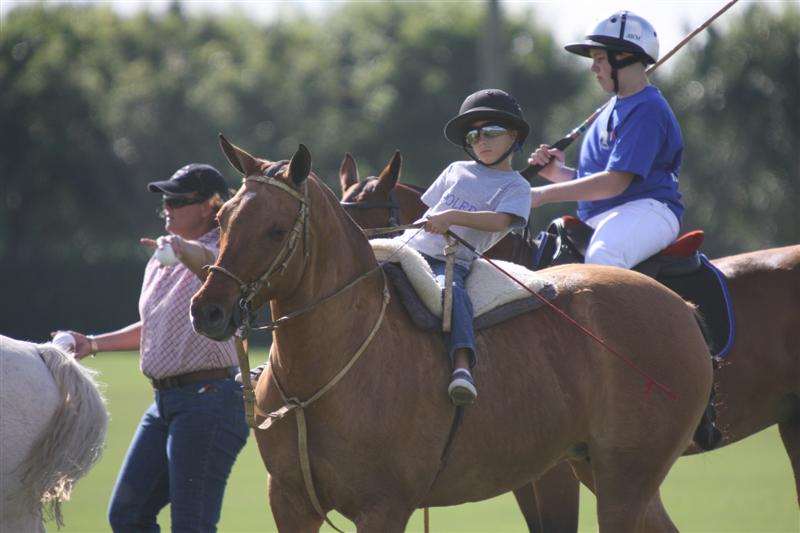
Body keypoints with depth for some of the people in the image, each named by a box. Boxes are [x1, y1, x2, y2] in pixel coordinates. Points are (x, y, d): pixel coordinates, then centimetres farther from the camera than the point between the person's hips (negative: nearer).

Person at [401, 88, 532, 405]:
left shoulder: (515, 186, 6)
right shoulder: (456, 171, 22)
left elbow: (500, 221, -13)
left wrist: (453, 217, -25)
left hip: (450, 262, -6)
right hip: (409, 248, 6)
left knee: (450, 292, -37)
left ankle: (462, 367, -51)